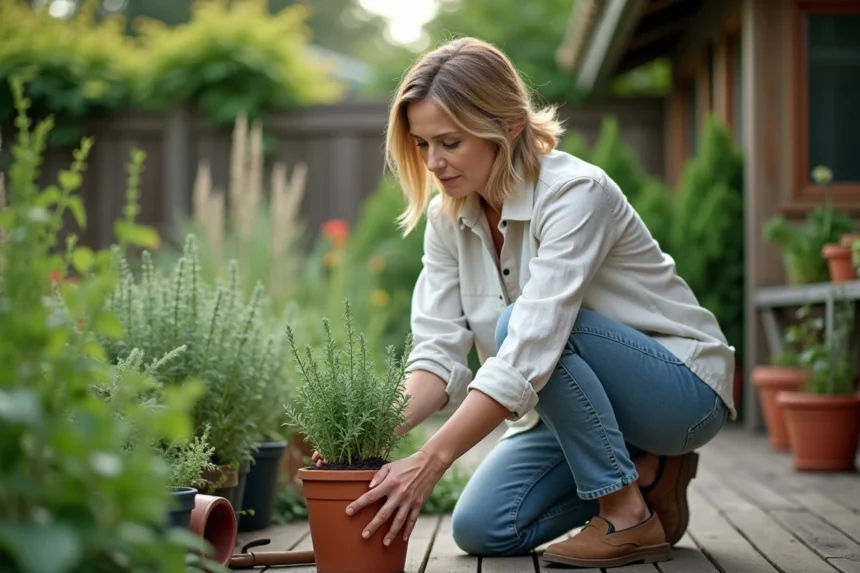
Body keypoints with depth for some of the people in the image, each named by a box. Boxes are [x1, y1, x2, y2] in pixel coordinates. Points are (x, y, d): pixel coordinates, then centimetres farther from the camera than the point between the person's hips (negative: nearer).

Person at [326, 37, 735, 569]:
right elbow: (439, 351, -12)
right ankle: (643, 473, 9)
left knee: (521, 322, -32)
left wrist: (430, 461, -44)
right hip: (575, 396, 7)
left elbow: (529, 350, -38)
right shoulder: (449, 217, -6)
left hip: (682, 386, -7)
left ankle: (631, 516, -17)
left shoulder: (576, 192, -28)